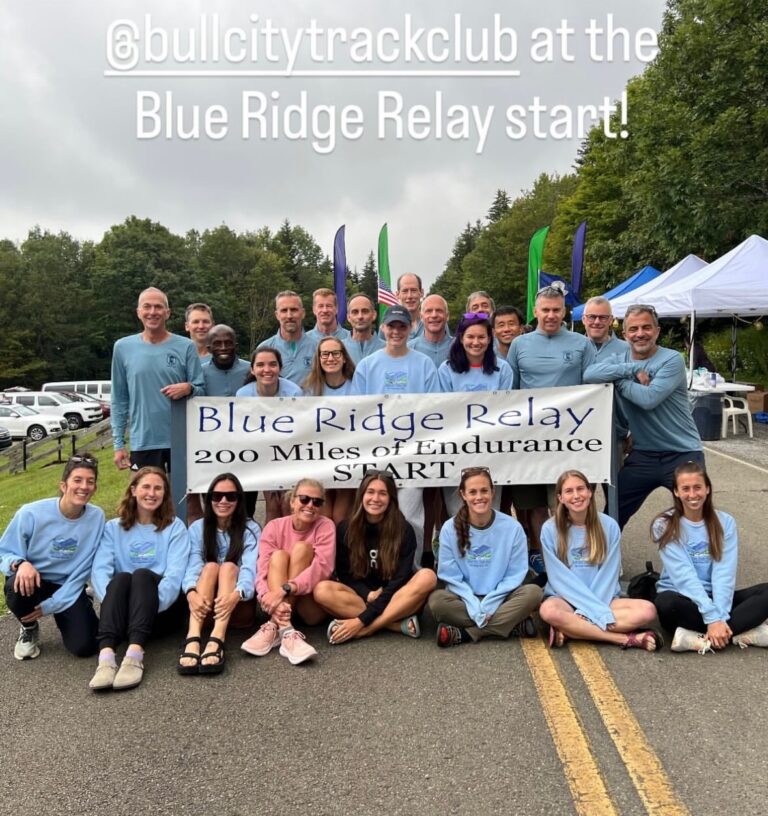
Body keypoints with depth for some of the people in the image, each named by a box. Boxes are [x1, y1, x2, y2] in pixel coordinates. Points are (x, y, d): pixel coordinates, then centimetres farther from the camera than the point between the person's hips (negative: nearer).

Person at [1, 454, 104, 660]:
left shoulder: (97, 517, -15)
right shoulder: (31, 513, -20)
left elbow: (81, 572, -11)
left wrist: (51, 605, -16)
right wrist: (21, 563, -33)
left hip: (69, 589, 1)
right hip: (33, 581, -1)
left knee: (84, 647, -15)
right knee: (18, 586, -37)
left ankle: (64, 618, 23)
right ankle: (29, 628, 0)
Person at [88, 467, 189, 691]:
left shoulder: (175, 527, 6)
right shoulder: (113, 528, 11)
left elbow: (175, 574, -8)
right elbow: (100, 570, -5)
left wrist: (152, 604, -24)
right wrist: (111, 601, -23)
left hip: (161, 609, -1)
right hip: (122, 608, 1)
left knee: (142, 574, -29)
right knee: (120, 578, -29)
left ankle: (135, 654, -49)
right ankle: (106, 655, -50)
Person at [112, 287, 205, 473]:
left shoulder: (186, 347, 1)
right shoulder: (123, 347, 5)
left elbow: (201, 391, 2)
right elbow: (119, 400, 7)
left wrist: (188, 388, -21)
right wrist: (118, 443, 3)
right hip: (142, 443, 1)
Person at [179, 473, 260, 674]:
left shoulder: (251, 529, -1)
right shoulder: (197, 528, 4)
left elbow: (249, 568, -18)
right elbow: (193, 565, -13)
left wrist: (235, 595, -40)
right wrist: (191, 593, -36)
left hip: (240, 605, -1)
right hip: (205, 605, 1)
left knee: (228, 567, -27)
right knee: (210, 566, -25)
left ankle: (216, 640, -50)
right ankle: (192, 639, -48)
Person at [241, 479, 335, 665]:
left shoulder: (325, 526, -9)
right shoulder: (274, 527, -5)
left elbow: (322, 568, -25)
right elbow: (262, 571, -17)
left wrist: (285, 589, -37)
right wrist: (270, 598, -38)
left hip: (314, 606, -2)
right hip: (280, 604, 2)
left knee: (302, 548, -21)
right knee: (278, 555, -22)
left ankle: (275, 626, -34)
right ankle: (285, 629, -42)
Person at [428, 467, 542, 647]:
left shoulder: (512, 527, -6)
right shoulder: (450, 528, -6)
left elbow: (515, 574, -5)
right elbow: (450, 575, -6)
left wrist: (490, 603, -16)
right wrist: (473, 605, -19)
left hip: (499, 599, 1)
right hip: (466, 599, -1)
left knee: (533, 592, -27)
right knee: (437, 600, -30)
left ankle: (465, 633, -25)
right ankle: (511, 624, -26)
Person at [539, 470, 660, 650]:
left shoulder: (609, 526, 0)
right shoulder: (550, 530, -5)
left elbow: (609, 575, -2)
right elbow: (559, 578, -9)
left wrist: (592, 609, -16)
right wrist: (597, 611, -18)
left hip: (603, 599, 3)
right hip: (565, 599, -2)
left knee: (647, 610, -23)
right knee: (549, 610, -37)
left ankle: (568, 630, -25)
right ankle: (627, 639, -26)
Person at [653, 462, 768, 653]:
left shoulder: (725, 522, 1)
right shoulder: (665, 526, -7)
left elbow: (724, 573, -10)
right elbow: (683, 575, -16)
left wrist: (720, 615, -24)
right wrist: (712, 617, -26)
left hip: (714, 597, 3)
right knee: (666, 603, -37)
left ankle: (702, 640, -31)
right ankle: (739, 634, -28)